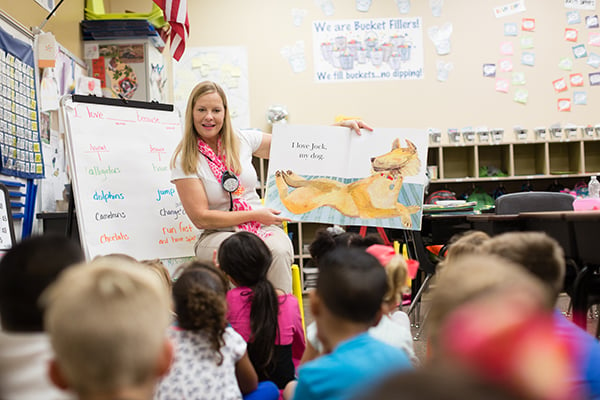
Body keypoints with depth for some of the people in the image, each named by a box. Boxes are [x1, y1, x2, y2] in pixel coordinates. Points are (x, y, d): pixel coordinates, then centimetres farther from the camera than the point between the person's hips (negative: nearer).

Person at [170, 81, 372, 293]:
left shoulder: (242, 140, 6)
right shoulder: (184, 160, -4)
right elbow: (200, 218, -8)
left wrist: (342, 126, 7)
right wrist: (255, 215, -9)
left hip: (262, 227, 3)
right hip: (217, 234, -3)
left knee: (279, 251, -32)